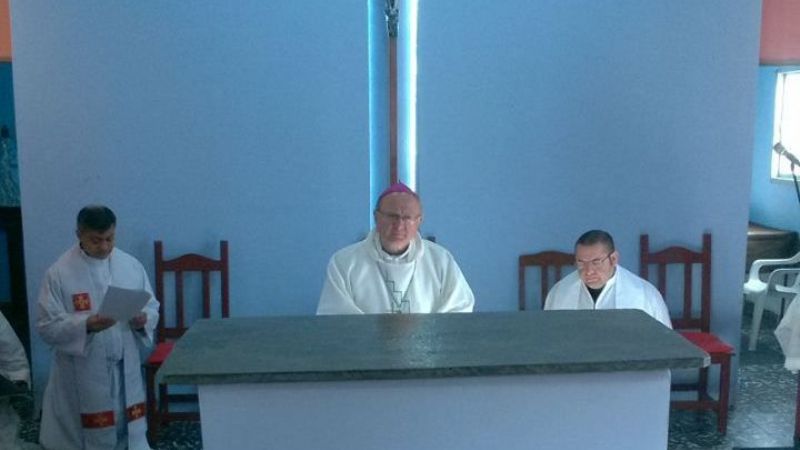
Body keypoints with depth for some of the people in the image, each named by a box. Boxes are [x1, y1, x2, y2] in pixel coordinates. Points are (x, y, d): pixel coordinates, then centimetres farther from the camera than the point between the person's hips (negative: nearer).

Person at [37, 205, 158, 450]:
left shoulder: (131, 265, 2)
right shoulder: (59, 273, -9)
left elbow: (152, 308, 8)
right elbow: (48, 327, -10)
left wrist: (143, 319, -15)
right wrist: (86, 325, -26)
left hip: (125, 368, 3)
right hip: (82, 373, -3)